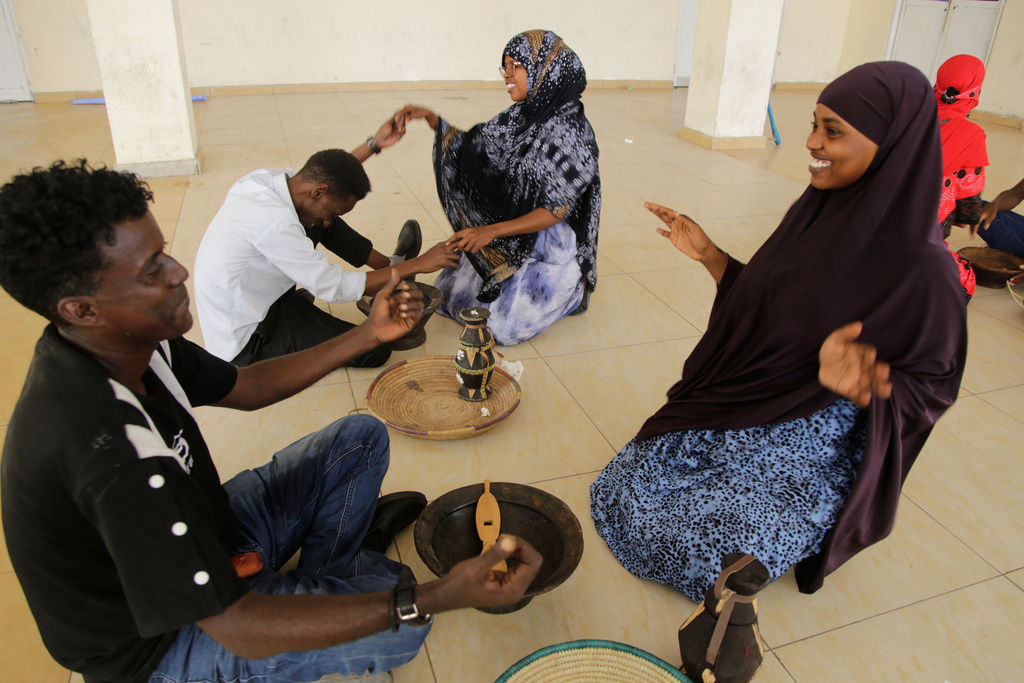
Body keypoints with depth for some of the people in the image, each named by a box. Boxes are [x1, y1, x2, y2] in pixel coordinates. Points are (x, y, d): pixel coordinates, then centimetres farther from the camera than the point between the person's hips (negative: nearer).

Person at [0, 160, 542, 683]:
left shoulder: (122, 342, -12)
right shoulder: (107, 446, -41)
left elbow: (244, 387, 4)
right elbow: (237, 628, -38)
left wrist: (369, 334, -7)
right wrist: (437, 598, -42)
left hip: (189, 533, 8)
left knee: (361, 439, 5)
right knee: (400, 628, -19)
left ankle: (319, 583, 22)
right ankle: (322, 584, 14)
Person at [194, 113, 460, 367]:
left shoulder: (266, 179, -8)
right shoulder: (275, 224, -33)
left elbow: (330, 173, 15)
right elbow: (336, 289, -26)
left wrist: (374, 144, 12)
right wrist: (416, 265, -21)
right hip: (246, 344, -9)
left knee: (320, 224, 12)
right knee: (375, 350, -16)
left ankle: (390, 265, 21)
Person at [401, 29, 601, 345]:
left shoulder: (571, 131, -21)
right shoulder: (520, 118, 1)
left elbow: (555, 210, -24)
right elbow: (469, 147, 11)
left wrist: (491, 231, -31)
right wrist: (431, 118, -5)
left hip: (549, 246, -7)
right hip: (509, 241, 7)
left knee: (502, 326, -13)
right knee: (448, 293, 7)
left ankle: (572, 290, 12)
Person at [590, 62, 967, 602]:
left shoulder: (921, 268, -22)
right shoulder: (817, 209, -1)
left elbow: (929, 386, -14)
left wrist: (853, 379, -35)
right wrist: (707, 255, 3)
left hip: (810, 445, -6)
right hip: (731, 411, 7)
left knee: (697, 545, -16)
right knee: (621, 490, 2)